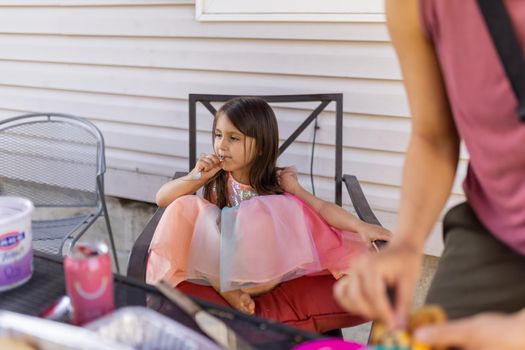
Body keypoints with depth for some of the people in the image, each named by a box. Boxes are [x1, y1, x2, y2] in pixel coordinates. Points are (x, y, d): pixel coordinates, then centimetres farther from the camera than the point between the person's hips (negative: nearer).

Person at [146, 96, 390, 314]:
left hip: (258, 265, -2)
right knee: (185, 207, -22)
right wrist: (196, 177, -21)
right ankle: (226, 289, -28)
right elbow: (162, 199, -6)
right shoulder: (214, 177, -5)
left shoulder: (277, 184, -11)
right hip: (215, 258, 2)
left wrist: (360, 226, -30)